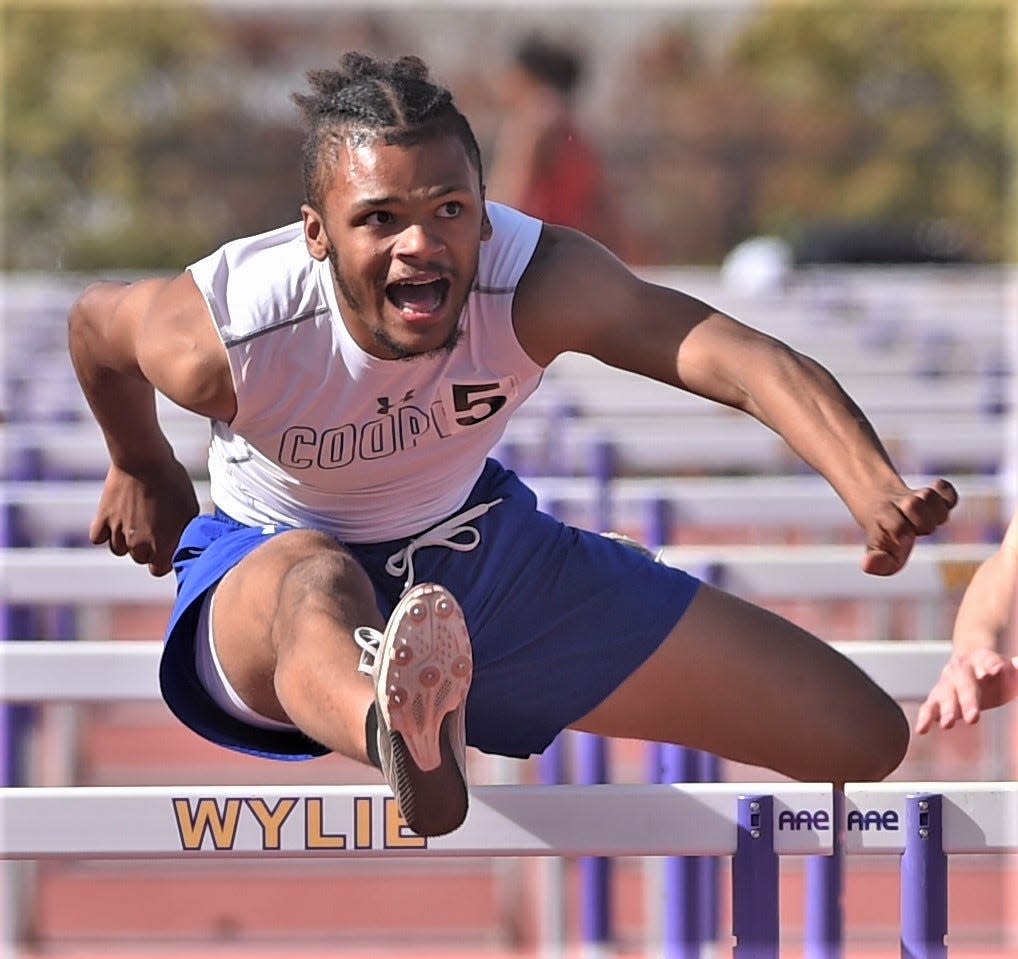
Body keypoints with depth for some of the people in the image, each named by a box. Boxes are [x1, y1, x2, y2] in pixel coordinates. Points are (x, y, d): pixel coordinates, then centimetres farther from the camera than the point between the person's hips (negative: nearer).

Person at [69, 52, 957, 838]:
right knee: (318, 586, -49)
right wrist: (143, 471, 13)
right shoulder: (224, 340, -31)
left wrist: (879, 496, -65)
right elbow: (96, 321, -6)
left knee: (863, 737, -1)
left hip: (475, 550, 4)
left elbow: (746, 359, -46)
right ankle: (410, 750, -85)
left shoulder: (535, 281, -31)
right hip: (267, 566, -4)